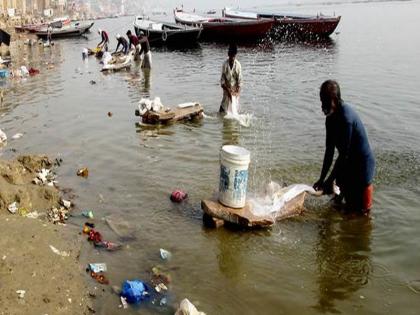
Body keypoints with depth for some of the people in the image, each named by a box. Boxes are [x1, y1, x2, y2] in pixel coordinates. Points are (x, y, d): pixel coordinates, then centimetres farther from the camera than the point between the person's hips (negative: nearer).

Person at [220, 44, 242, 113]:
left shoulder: (238, 65, -9)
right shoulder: (225, 64, -11)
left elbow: (239, 80, -7)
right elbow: (222, 81, -9)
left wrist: (237, 92, -18)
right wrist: (228, 91, -17)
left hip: (235, 89, 1)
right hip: (227, 88, -1)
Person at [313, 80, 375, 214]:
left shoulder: (346, 117, -28)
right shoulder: (331, 118, -1)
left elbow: (344, 154, -26)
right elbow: (329, 150, 3)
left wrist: (330, 180, -20)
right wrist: (321, 179, 1)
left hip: (361, 164, -8)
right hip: (347, 164, 8)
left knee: (359, 210, 2)